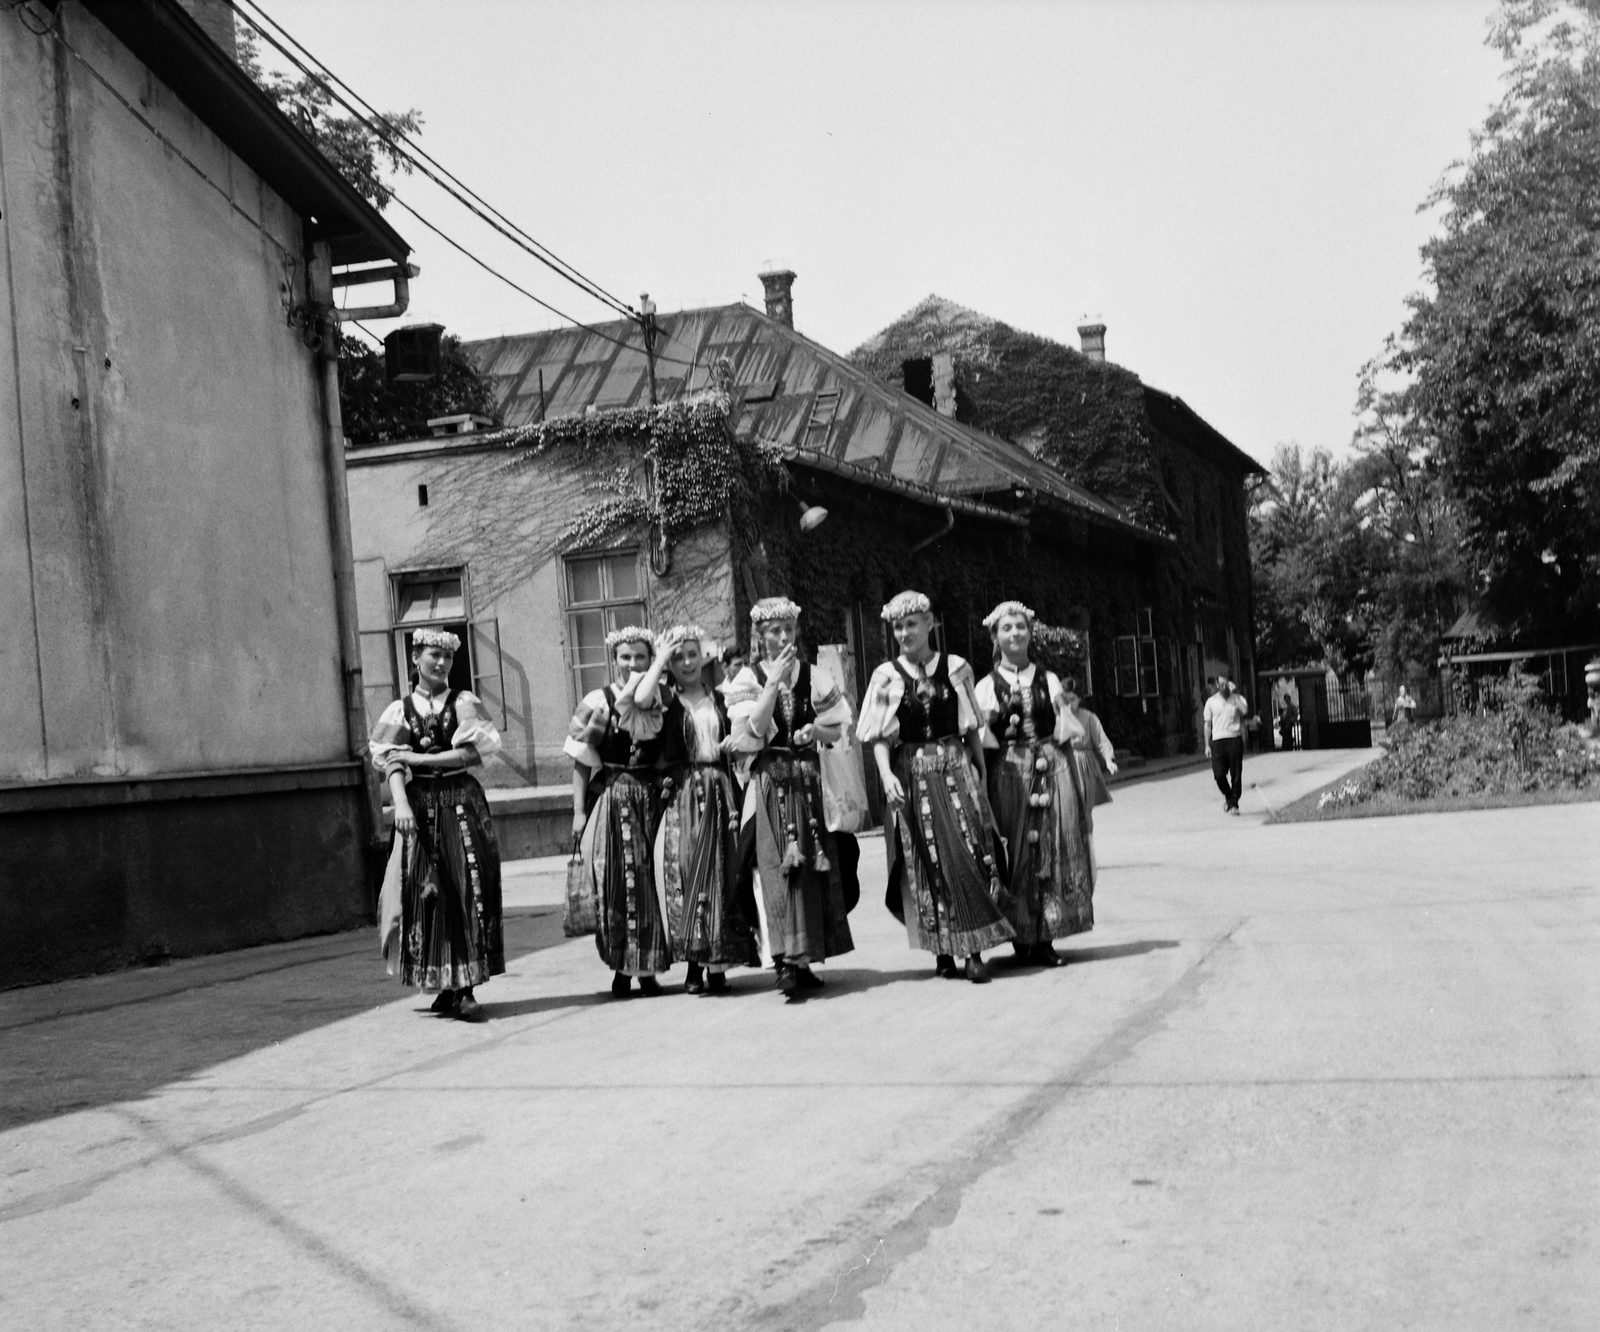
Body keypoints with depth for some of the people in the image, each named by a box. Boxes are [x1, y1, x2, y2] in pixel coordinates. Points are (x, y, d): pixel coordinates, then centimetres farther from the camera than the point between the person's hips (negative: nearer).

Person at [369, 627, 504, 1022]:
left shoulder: (464, 702, 7)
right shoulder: (400, 709, 10)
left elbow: (472, 754, -3)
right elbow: (391, 763, -1)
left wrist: (418, 757, -7)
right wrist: (401, 804, -17)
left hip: (462, 804, -1)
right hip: (420, 807, 1)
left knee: (468, 891, -9)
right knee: (426, 894, -2)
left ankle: (465, 989, -9)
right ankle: (446, 988, 5)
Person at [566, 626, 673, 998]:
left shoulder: (660, 702, 7)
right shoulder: (598, 702, 0)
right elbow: (581, 761, -1)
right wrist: (579, 810, -6)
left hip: (651, 800, 2)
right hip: (611, 800, -2)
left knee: (653, 881, 1)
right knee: (615, 884, 0)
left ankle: (648, 968, 10)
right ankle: (621, 968, 8)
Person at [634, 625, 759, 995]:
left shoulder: (720, 699, 14)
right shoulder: (667, 700, 4)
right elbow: (640, 699, -18)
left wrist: (733, 744, -3)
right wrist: (660, 658, -7)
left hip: (718, 792, 3)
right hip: (681, 794, -3)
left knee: (722, 871, -1)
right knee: (685, 870, -7)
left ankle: (718, 965, 3)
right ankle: (694, 964, -1)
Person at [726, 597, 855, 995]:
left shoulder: (814, 676, 9)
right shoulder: (748, 679, 2)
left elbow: (834, 731, 10)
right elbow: (755, 729, -13)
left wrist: (814, 730, -11)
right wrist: (773, 682, -15)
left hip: (807, 778, 3)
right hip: (769, 779, -3)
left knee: (812, 864, 4)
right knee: (776, 864, -13)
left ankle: (803, 958, 13)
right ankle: (784, 960, -17)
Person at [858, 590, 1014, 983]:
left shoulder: (955, 668, 6)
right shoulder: (887, 676, 3)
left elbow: (971, 728, 10)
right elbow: (879, 735, -1)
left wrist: (981, 773, 7)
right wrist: (886, 773, -16)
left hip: (956, 769, 1)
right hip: (912, 774, 0)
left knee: (970, 854, -8)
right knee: (927, 861, 0)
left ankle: (974, 951, -6)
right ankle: (942, 950, 8)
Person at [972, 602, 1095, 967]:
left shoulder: (1049, 680, 11)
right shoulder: (987, 687, 5)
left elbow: (1067, 732, 11)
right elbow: (981, 741, 2)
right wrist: (1001, 720, -15)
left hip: (1051, 771, 2)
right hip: (1008, 775, -2)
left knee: (1053, 851, -1)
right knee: (1016, 854, -3)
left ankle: (1045, 937, 5)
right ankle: (1022, 935, 5)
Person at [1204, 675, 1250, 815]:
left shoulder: (1237, 698, 5)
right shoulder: (1211, 702, 9)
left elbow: (1245, 711, -15)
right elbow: (1208, 724, 11)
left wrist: (1235, 694, -12)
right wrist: (1207, 745, 6)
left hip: (1235, 739, -1)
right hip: (1218, 741, 1)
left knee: (1236, 774, -2)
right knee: (1218, 774, -5)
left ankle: (1234, 804, 6)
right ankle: (1227, 796, 22)